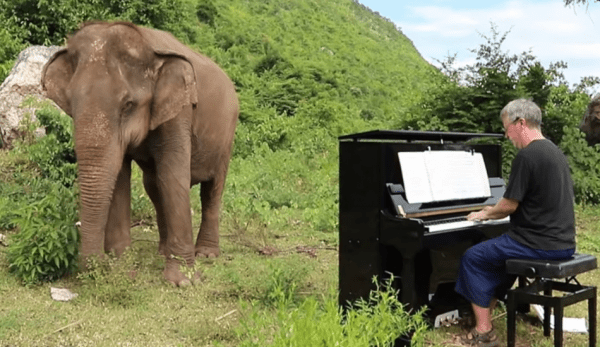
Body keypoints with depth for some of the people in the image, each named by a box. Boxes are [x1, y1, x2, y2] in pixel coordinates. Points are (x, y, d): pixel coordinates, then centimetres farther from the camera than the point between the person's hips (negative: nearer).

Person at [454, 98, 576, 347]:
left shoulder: (527, 155, -18)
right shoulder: (554, 151, 12)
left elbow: (509, 205, -15)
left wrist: (485, 214, 5)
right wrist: (494, 211, 24)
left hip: (540, 244, -9)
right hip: (563, 242, 9)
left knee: (472, 258, 4)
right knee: (498, 252, 29)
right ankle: (486, 312, 32)